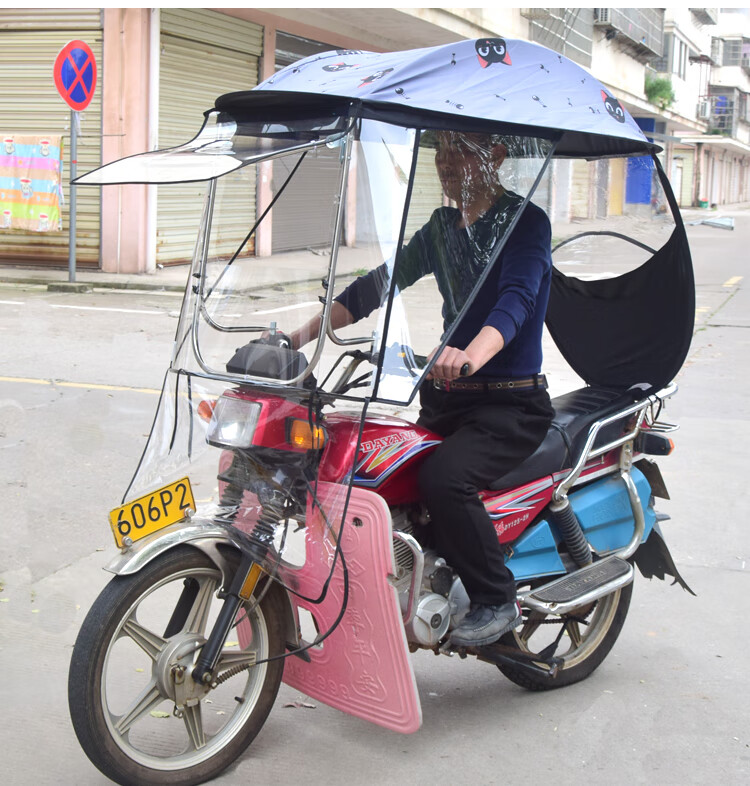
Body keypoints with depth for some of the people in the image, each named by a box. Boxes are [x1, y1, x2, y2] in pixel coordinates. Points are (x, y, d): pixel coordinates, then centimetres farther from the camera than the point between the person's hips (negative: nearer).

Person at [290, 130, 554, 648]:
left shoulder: (526, 221, -9)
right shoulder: (443, 227, 14)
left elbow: (516, 298, -27)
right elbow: (382, 282, 11)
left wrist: (471, 356, -47)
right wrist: (307, 332, -2)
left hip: (512, 402, -7)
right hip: (446, 396, 7)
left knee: (444, 477, -31)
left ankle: (498, 601, -10)